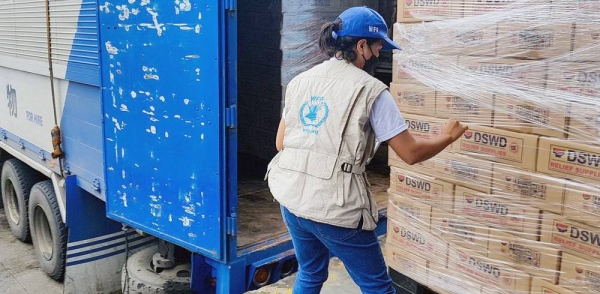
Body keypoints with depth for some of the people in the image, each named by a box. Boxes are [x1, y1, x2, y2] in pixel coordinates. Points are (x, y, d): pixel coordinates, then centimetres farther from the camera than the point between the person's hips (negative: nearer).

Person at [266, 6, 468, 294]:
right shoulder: (370, 90, -9)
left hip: (291, 198, 6)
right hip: (335, 208, -6)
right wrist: (447, 136, 11)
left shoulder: (299, 81, 9)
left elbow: (280, 143, 14)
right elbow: (411, 153, -7)